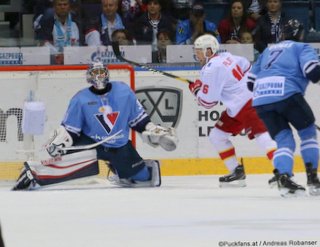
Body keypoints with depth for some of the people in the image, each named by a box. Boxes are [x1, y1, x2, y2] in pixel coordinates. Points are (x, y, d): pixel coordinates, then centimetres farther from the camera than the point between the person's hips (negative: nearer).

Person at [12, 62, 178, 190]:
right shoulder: (81, 99, -9)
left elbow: (138, 118, 4)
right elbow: (69, 128, -5)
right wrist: (59, 141, -21)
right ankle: (33, 173, -28)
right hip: (90, 143, -3)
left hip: (120, 146, 3)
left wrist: (155, 132, -2)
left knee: (143, 176, 6)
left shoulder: (123, 91, -5)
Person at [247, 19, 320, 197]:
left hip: (261, 100, 5)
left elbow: (251, 81, 32)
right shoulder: (302, 48, 14)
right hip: (287, 94, -5)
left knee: (284, 140, 8)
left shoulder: (269, 51, 32)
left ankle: (283, 178, -17)